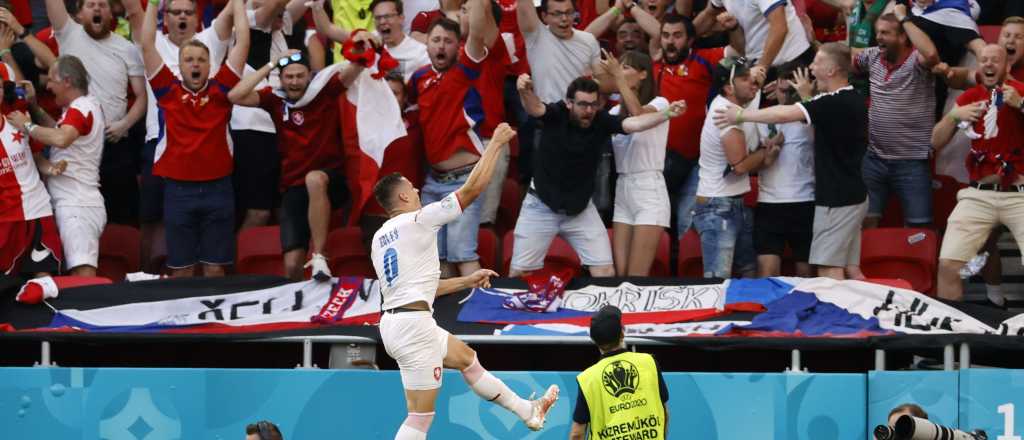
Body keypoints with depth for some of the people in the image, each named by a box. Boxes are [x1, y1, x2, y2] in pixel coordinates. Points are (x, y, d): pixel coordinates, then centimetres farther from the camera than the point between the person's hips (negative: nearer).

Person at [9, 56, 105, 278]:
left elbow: (61, 139, -33)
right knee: (80, 269, 11)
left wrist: (27, 125, -21)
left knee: (83, 272, -19)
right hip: (75, 203, 11)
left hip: (77, 207, -11)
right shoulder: (87, 106, 18)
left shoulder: (80, 108, -14)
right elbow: (58, 130, 26)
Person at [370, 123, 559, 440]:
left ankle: (528, 412, 39)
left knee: (467, 358, 27)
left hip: (393, 322, 10)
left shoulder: (380, 238, 17)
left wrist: (466, 281, 28)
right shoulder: (418, 220, -9)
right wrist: (496, 143, 4)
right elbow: (473, 188, -7)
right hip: (413, 323, -10)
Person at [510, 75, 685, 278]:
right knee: (518, 274, 2)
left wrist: (666, 114, -44)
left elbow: (633, 123, -26)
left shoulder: (601, 121, -12)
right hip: (541, 207, -2)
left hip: (580, 209, 2)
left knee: (606, 273, -2)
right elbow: (535, 108, -37)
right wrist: (526, 92, -61)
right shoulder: (556, 114, -17)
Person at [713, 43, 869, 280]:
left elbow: (784, 114, -25)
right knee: (851, 270, 11)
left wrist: (741, 115, -16)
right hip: (853, 196, 10)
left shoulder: (834, 104, -20)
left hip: (836, 199, -10)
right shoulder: (854, 100, 10)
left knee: (829, 270, -9)